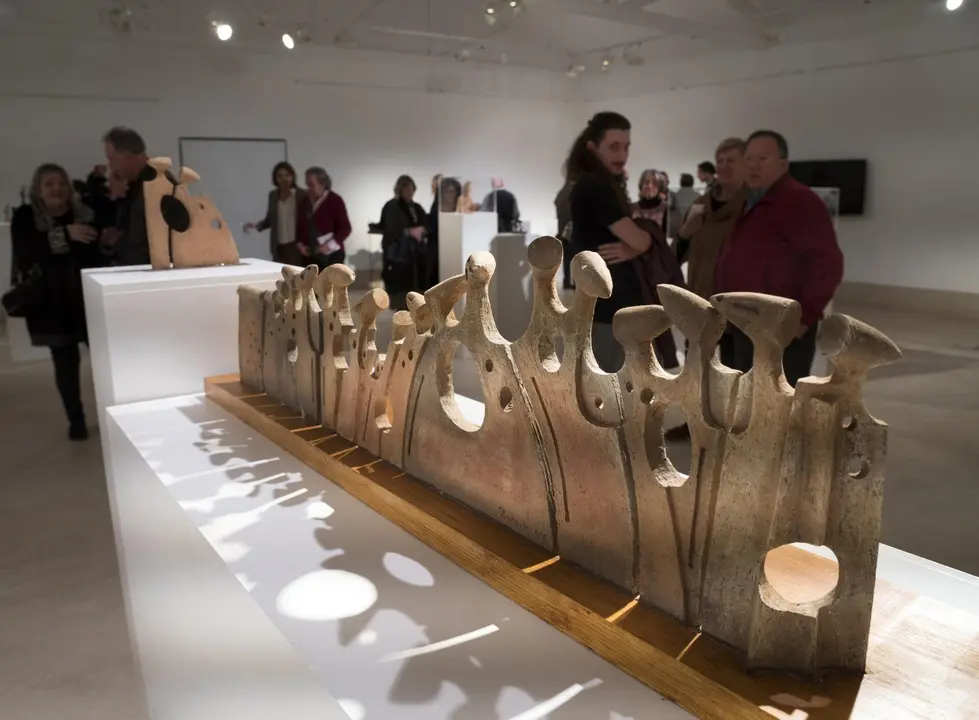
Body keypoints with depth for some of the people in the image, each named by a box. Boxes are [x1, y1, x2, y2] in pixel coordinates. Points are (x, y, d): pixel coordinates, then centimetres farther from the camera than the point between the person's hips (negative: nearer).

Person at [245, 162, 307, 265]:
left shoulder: (302, 195, -3)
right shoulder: (273, 195, 11)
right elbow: (270, 219, 19)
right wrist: (256, 225, 1)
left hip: (297, 246, -4)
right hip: (279, 247, 4)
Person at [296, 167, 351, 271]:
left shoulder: (335, 201, -6)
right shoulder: (305, 202, 12)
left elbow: (345, 228, -10)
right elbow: (300, 226, 20)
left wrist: (329, 245, -19)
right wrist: (299, 243, 3)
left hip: (332, 255, -6)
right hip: (311, 255, 6)